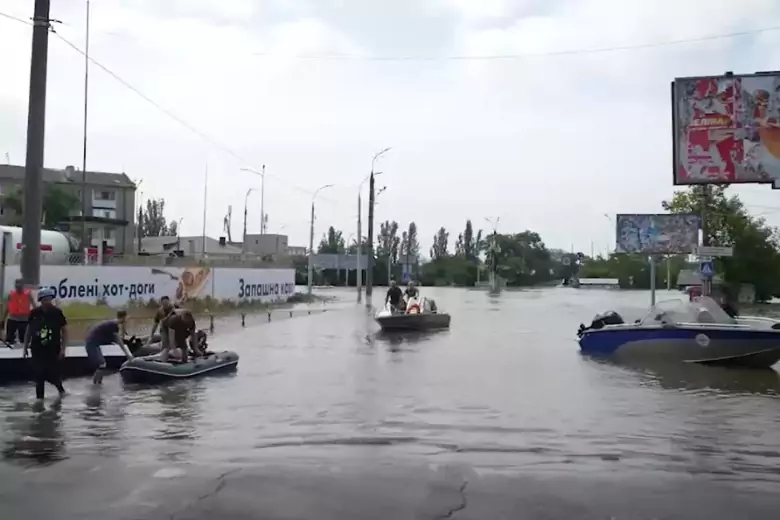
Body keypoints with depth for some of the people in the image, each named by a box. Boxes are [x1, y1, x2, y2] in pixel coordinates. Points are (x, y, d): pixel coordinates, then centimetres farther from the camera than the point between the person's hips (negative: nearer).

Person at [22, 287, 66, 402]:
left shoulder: (57, 312, -8)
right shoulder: (34, 313, -3)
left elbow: (64, 331, -3)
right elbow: (28, 331, 8)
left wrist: (63, 349, -6)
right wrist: (25, 348, 6)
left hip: (53, 349, -2)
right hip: (37, 349, 2)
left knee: (53, 372, -2)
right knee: (39, 373, 1)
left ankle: (60, 387, 29)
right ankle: (39, 397, 12)